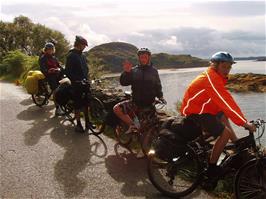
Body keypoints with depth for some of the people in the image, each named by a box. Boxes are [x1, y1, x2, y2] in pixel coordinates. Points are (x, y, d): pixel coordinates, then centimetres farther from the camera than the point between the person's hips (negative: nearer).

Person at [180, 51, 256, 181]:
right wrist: (245, 123, -27)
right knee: (225, 133, -15)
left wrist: (241, 118, 11)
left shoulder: (216, 77, 9)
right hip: (194, 113, -11)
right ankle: (212, 168, -5)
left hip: (199, 107, 11)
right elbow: (226, 103, -29)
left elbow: (227, 100, 12)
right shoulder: (211, 79, -23)